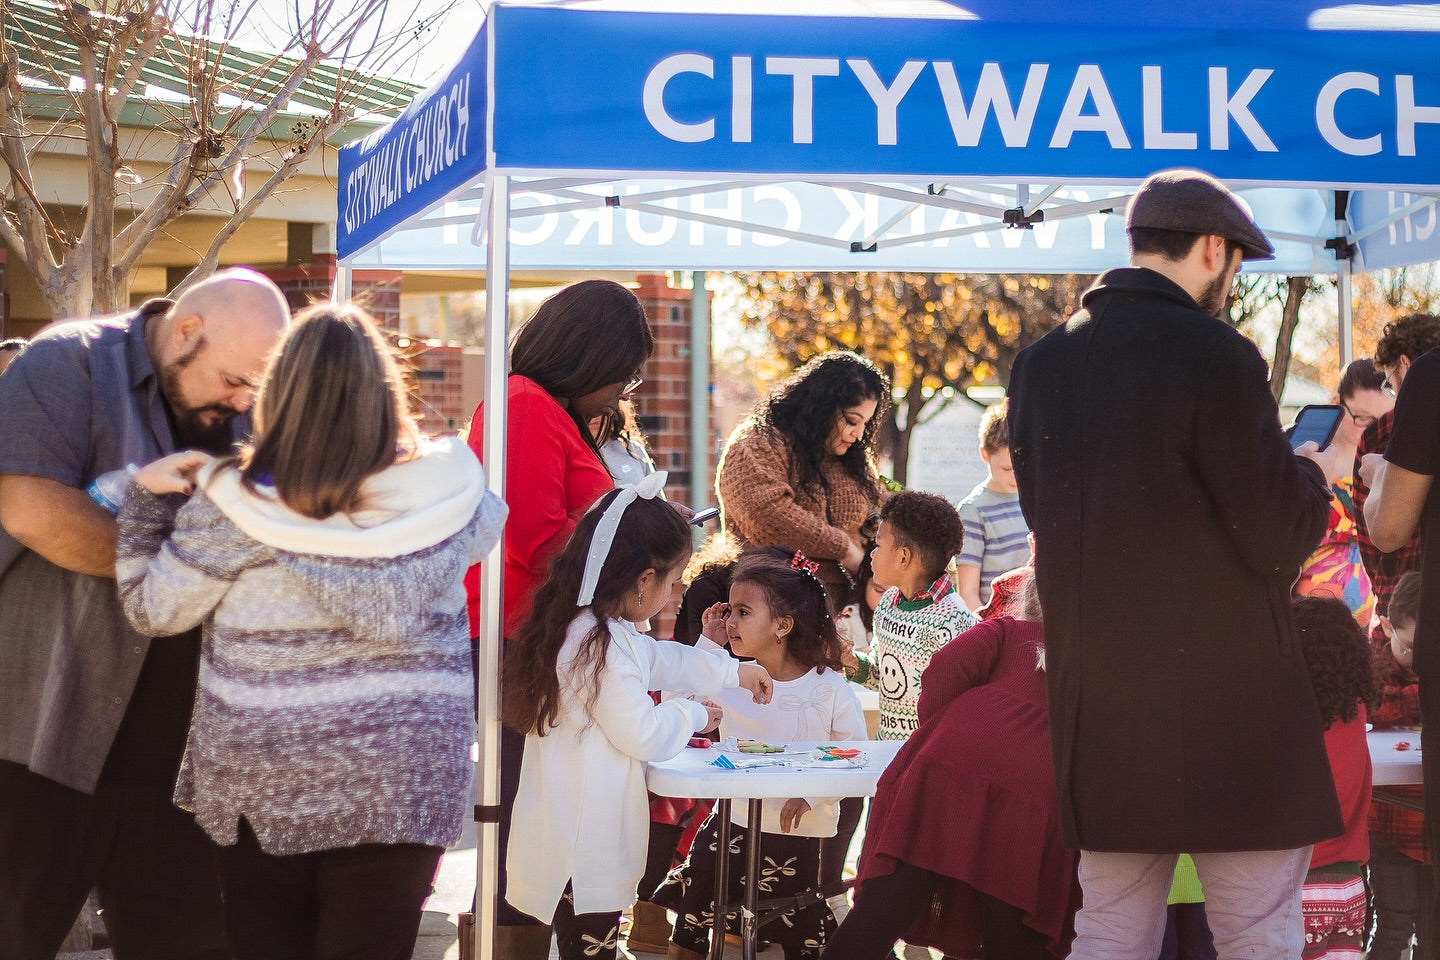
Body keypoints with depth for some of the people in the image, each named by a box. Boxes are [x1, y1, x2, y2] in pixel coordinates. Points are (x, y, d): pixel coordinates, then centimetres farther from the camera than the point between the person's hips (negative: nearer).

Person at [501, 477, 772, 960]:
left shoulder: (584, 629, 12)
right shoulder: (603, 647, -21)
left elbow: (662, 660, 28)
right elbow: (641, 734, -19)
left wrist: (734, 672, 33)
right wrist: (693, 716, 0)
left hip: (572, 842, 10)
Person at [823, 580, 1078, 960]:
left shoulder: (1009, 631, 25)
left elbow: (949, 665, 6)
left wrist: (935, 735, 19)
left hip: (951, 764, -1)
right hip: (1036, 796, 1)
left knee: (877, 919, -4)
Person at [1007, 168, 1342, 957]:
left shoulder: (1040, 364, 7)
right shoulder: (1216, 357, -12)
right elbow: (1279, 537, -11)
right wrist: (1309, 474, 10)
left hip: (1096, 693, 6)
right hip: (1225, 696, -6)